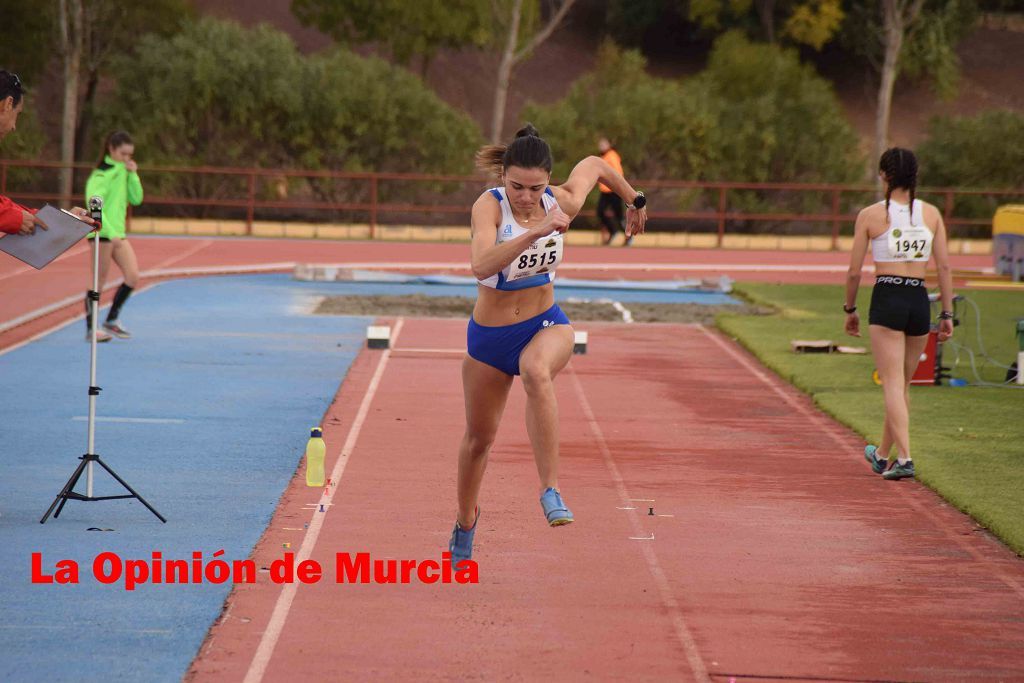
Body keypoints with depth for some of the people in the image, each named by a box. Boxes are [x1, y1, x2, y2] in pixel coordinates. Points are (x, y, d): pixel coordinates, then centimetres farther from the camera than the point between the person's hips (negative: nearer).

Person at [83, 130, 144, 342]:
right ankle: (91, 328, 5)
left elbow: (136, 199, 9)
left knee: (132, 277, -1)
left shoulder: (124, 172, 13)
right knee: (99, 280, -3)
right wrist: (110, 233, -25)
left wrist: (133, 175, -2)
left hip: (118, 234, 7)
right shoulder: (102, 174, -12)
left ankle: (112, 320, 11)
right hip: (102, 233, -7)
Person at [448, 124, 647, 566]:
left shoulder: (563, 202, -11)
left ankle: (550, 491, -41)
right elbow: (482, 265, -41)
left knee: (536, 372, -38)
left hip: (546, 326, 0)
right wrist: (534, 232, -48)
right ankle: (465, 525, 45)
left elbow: (595, 165, 12)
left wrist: (636, 200, 26)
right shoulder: (489, 206, -21)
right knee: (479, 438, 16)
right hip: (489, 335, 0)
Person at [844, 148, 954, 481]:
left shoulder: (870, 215, -3)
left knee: (893, 384, -4)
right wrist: (947, 314, 8)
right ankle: (883, 454, 31)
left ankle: (904, 458, -17)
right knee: (903, 384, 17)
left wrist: (850, 310, 13)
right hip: (919, 302, 4)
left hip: (887, 302, -4)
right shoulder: (931, 213, 4)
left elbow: (854, 271, -1)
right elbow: (944, 267, 2)